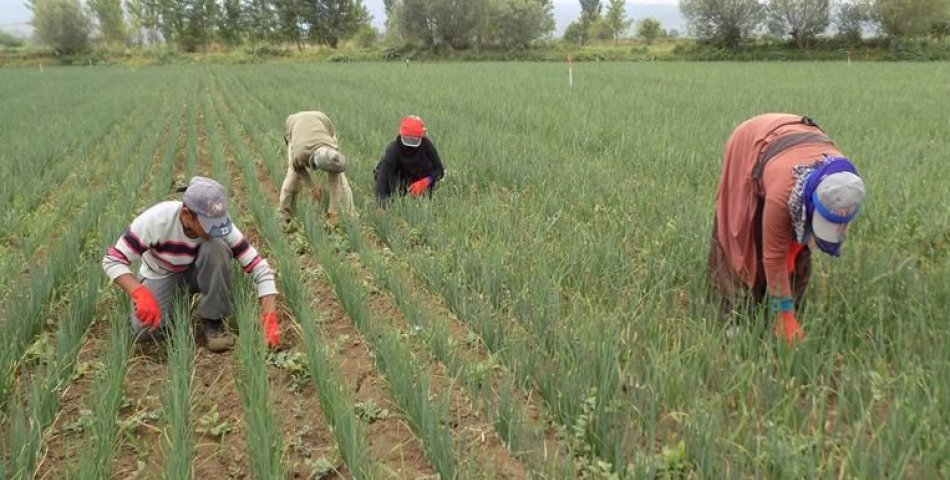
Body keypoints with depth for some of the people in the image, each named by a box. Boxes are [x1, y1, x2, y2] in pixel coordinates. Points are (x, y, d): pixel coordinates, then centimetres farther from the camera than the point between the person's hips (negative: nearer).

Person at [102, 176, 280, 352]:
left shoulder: (219, 223, -28)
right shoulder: (156, 219, -34)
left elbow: (259, 266, -26)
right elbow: (112, 260, -28)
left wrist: (269, 317, -36)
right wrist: (140, 294, -45)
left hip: (196, 272, 1)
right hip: (160, 276, -1)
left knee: (216, 247, -32)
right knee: (146, 329, -28)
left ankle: (213, 320, -15)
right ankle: (173, 303, 7)